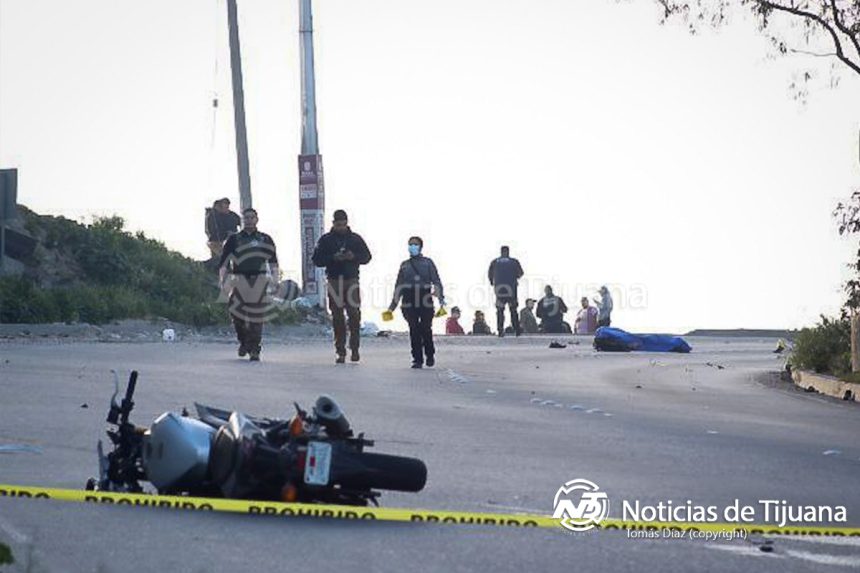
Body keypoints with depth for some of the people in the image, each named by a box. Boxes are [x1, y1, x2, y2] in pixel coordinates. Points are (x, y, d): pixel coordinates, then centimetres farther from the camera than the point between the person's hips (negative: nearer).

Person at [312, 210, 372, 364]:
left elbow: (367, 257, 10)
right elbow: (317, 259, 1)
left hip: (352, 281, 0)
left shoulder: (355, 238, 9)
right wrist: (333, 258, -15)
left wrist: (354, 257, -10)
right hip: (334, 281, 0)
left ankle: (354, 349, 0)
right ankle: (340, 351, 2)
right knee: (337, 318, 0)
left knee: (354, 315, -8)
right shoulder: (326, 240, 6)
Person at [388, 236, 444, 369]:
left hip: (425, 299, -2)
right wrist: (393, 305, 15)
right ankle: (417, 359, -1)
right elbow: (399, 286, 20)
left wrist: (441, 297, -8)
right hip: (409, 301, 2)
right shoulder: (404, 265, 20)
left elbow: (436, 281, 5)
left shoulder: (428, 262, 13)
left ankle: (430, 355, 15)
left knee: (426, 329, -6)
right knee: (414, 330, -4)